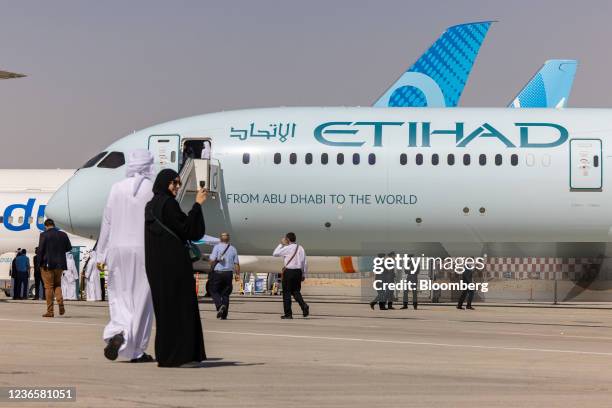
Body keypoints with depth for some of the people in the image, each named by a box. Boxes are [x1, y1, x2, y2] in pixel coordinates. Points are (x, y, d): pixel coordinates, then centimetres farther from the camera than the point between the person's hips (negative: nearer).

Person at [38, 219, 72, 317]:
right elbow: (69, 248, 9)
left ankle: (50, 311, -1)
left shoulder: (44, 235, -9)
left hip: (47, 264, -4)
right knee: (57, 285, 18)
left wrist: (41, 262, 0)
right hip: (60, 264, 4)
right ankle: (61, 304, -5)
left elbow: (40, 250, -12)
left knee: (49, 287, 1)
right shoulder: (63, 235, 4)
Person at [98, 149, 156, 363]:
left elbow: (107, 222, 3)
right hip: (145, 249, -2)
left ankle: (117, 334, -13)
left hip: (118, 249, 2)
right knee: (141, 299, 6)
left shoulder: (117, 188, 0)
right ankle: (137, 351, 9)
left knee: (119, 296, 13)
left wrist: (102, 255, 9)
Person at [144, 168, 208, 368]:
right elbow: (186, 230, -14)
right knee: (180, 306, -6)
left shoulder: (150, 206, 15)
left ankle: (164, 355, 12)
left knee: (163, 307, 12)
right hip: (174, 263, -9)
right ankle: (181, 356, -9)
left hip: (156, 266, 9)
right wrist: (197, 205, -11)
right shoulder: (168, 204, -12)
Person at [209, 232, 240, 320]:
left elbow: (212, 260, -12)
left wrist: (212, 268, 6)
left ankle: (220, 306, -16)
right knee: (225, 294, 10)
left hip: (217, 273, -3)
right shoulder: (233, 249, 6)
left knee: (214, 291, 10)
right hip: (228, 273, 3)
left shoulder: (217, 247, -5)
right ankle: (224, 315, 6)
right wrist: (237, 274, 12)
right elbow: (236, 263, 4)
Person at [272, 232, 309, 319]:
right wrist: (304, 275, 18)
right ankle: (304, 306, -7)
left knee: (287, 293, 3)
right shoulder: (301, 248, 8)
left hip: (289, 272, -6)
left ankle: (288, 314, 6)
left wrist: (281, 244, 4)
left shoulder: (287, 248, -10)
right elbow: (305, 263, 10)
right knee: (296, 291, 16)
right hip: (298, 271, 6)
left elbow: (275, 254, -4)